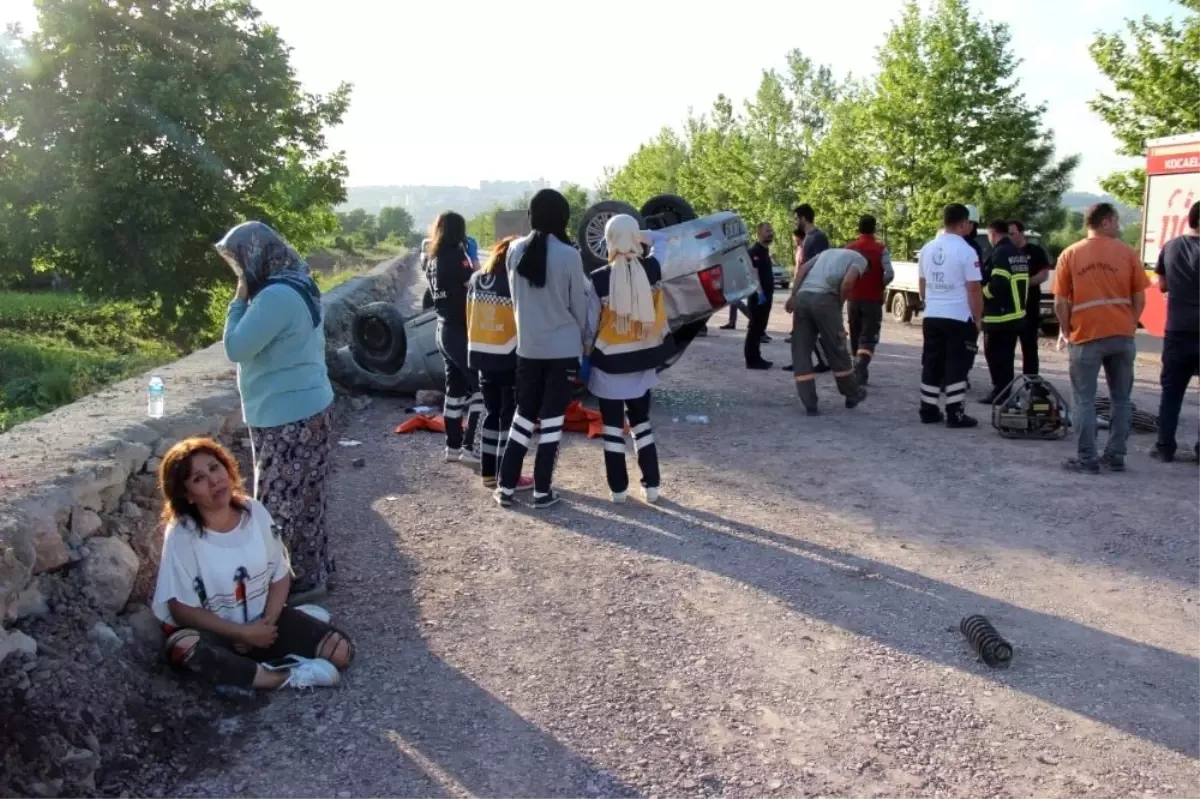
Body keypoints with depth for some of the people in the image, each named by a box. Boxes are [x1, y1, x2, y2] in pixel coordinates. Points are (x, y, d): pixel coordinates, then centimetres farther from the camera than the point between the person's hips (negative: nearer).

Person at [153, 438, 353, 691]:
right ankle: (288, 677, -25)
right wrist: (242, 632, -20)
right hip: (215, 631, -3)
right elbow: (182, 609, -16)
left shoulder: (255, 511, -7)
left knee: (340, 650, -13)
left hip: (262, 621, 3)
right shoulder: (181, 534, -17)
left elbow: (281, 575, 0)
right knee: (185, 647, -40)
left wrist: (267, 622, -16)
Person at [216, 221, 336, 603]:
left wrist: (240, 298, -12)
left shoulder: (276, 296, -23)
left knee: (283, 502, 2)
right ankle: (317, 570, 30)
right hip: (307, 408, 10)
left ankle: (305, 579, 14)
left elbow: (235, 347, -18)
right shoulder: (297, 285, 11)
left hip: (287, 418, -10)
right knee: (303, 497, 18)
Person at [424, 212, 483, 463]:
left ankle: (452, 446, 18)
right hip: (461, 331, -8)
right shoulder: (455, 256, -16)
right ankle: (468, 447, -4)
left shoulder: (431, 259, 8)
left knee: (455, 388, 14)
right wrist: (472, 260, -9)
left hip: (444, 330, 8)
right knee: (480, 388, -2)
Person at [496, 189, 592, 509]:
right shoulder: (569, 255, -13)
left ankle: (506, 487, 16)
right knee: (552, 419, 5)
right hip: (563, 349, -4)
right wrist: (582, 335, 14)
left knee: (524, 415, 14)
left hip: (527, 348, 4)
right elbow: (579, 305, -4)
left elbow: (515, 296, 9)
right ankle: (542, 491, 11)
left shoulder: (515, 250, -2)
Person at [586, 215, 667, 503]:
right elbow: (659, 240, 18)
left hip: (609, 363, -3)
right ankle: (652, 485, 18)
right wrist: (640, 235, 8)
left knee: (613, 425, 9)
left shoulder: (599, 279, -15)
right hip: (643, 360, 3)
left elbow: (590, 324, -6)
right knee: (641, 421, 17)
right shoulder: (652, 268, -7)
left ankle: (618, 488, 14)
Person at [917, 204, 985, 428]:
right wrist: (978, 318, -3)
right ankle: (955, 414, 0)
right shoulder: (966, 251, -13)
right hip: (958, 318, -6)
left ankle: (929, 411, 15)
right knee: (956, 366, -1)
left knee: (932, 364, 11)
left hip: (931, 316, 6)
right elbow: (974, 288, -12)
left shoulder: (928, 248, 7)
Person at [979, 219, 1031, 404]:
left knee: (995, 355, -1)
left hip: (999, 315, -9)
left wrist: (983, 292, -8)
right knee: (1006, 356, 16)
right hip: (1016, 314, 9)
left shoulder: (1000, 253, -16)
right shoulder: (1020, 253, 14)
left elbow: (997, 285, -24)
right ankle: (1005, 391, 23)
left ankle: (1000, 392, 1)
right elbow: (1018, 281, 17)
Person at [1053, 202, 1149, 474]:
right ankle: (1116, 456, 16)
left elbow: (1060, 303, -2)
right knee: (1121, 399, 12)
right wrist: (1129, 327, 16)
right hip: (1122, 336, 2)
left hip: (1087, 336, -2)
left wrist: (1068, 332, 9)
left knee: (1085, 400, 3)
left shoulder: (1070, 254, 0)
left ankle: (1088, 459, 1)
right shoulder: (1127, 252, 3)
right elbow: (1140, 299, 4)